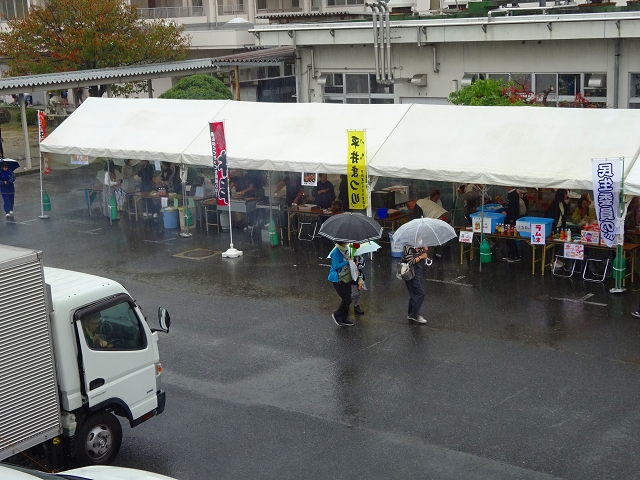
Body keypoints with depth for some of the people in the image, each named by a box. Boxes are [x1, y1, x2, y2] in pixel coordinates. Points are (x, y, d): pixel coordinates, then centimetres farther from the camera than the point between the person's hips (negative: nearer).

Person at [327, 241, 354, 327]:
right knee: (347, 300, -6)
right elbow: (336, 266, -24)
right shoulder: (336, 252, -20)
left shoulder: (345, 250, 7)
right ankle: (336, 315, 13)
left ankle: (344, 319, 22)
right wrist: (347, 261, -22)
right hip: (339, 280, -8)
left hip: (346, 278, 8)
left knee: (347, 299, 11)